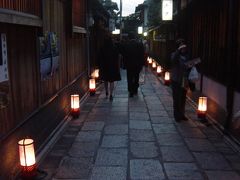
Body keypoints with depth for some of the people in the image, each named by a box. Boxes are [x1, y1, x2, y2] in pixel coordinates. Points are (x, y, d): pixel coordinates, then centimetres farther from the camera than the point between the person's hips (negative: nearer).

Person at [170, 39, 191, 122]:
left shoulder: (187, 56, 7)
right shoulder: (175, 54, -6)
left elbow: (189, 67, 15)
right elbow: (173, 59, -29)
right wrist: (179, 50, -34)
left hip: (184, 81, 4)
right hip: (176, 81, -4)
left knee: (183, 99, 11)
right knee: (177, 99, -1)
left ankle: (182, 114, 24)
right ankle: (177, 116, 11)